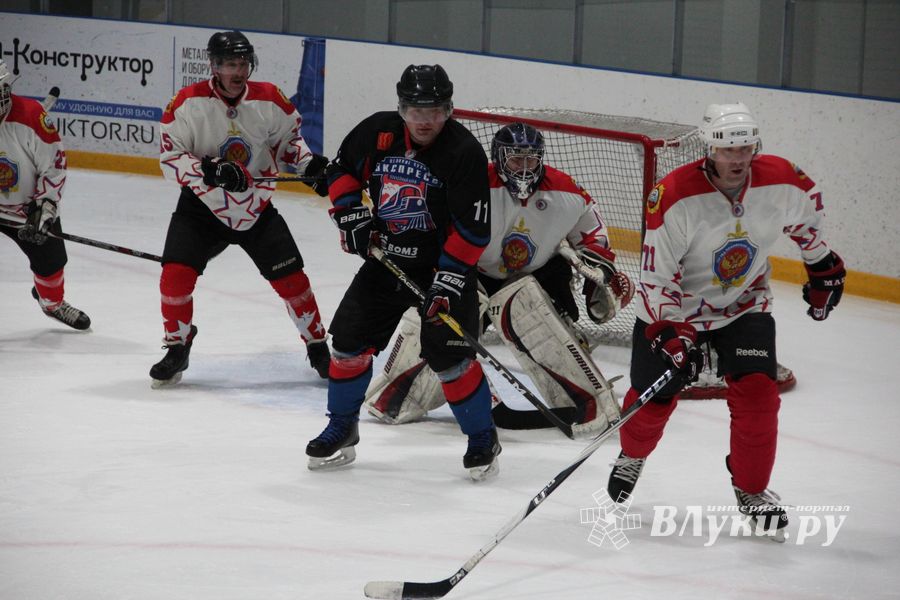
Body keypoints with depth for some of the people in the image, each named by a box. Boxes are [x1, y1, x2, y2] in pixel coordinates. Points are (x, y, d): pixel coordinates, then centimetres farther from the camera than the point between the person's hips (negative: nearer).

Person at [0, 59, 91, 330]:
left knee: (50, 256, 15)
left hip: (28, 204, 1)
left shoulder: (29, 115, -26)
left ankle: (53, 302, 48)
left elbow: (54, 162, -16)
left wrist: (45, 206, -20)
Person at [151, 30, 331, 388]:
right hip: (202, 207, -2)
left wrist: (309, 164, -8)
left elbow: (288, 137, 10)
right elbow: (170, 160, -17)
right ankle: (177, 349, 6)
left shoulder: (269, 100, -9)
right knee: (176, 274, -15)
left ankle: (317, 346, 20)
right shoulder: (187, 104, -17)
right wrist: (208, 170, -32)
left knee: (290, 278, 1)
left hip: (257, 207, 2)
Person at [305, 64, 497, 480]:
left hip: (445, 263, -5)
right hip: (386, 258, 5)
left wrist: (448, 279, -24)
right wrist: (351, 215, -3)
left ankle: (482, 438, 4)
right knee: (349, 339, 4)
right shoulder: (377, 133, -5)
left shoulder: (464, 151, -19)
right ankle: (341, 428, 24)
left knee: (449, 352, -13)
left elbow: (473, 226, -20)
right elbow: (342, 170, 13)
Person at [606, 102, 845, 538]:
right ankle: (632, 455, 41)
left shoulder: (782, 182, -19)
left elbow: (807, 212, 7)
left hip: (745, 305, 2)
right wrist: (671, 334, -31)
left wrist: (823, 266, 16)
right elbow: (656, 276, -24)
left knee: (756, 395, -12)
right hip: (674, 309, -2)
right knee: (652, 399, 6)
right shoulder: (674, 196, -30)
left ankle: (752, 490, 9)